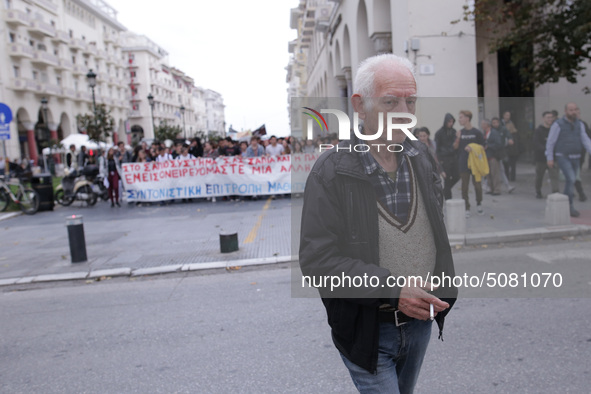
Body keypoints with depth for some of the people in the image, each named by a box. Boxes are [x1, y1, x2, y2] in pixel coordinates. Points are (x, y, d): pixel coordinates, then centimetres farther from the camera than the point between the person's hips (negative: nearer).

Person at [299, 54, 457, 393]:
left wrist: (440, 291, 10)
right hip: (365, 329, -6)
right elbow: (317, 259, -22)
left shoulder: (421, 157, 1)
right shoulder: (331, 172, -19)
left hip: (420, 320, 6)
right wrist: (391, 289, -27)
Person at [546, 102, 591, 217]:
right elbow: (550, 142, -7)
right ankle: (570, 207, -13)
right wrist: (549, 159, -10)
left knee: (570, 181, 11)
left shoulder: (579, 124, 7)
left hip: (575, 158, 6)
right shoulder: (558, 124, -10)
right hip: (562, 157, -6)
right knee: (571, 179, -21)